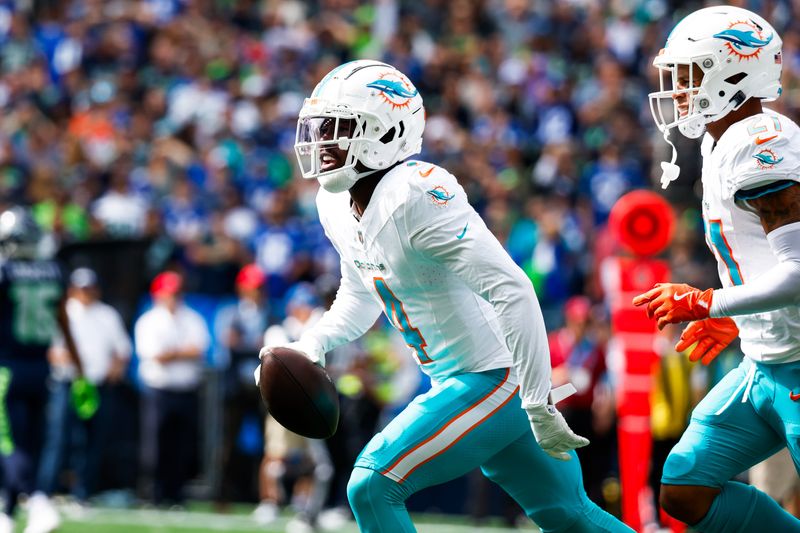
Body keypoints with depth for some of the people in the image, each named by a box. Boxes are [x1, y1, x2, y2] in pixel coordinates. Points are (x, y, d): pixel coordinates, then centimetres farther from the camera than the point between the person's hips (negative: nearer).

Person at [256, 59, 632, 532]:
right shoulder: (337, 208, 5)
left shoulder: (416, 195, -24)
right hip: (456, 381, 9)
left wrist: (539, 406, -28)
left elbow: (513, 291, -28)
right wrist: (309, 347, 5)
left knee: (373, 488, -13)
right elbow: (360, 299, 24)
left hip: (494, 379, -9)